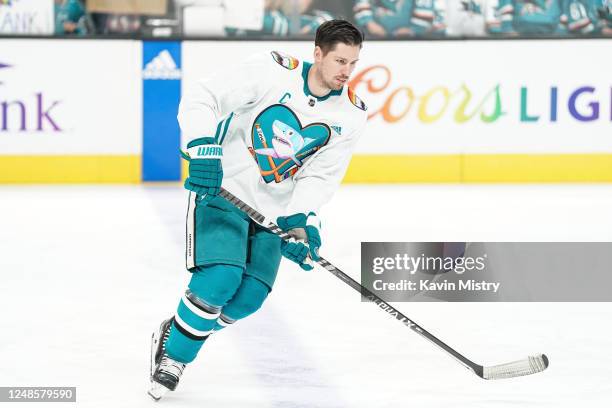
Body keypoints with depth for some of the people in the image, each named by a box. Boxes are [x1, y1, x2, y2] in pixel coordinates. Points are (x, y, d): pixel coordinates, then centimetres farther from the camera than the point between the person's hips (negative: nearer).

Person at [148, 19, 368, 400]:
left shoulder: (351, 115, -5)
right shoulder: (273, 72, -18)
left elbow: (321, 175, -6)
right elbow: (201, 99, -19)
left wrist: (299, 221, -21)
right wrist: (203, 148, -33)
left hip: (275, 208, 5)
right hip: (223, 188, -5)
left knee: (249, 297, -7)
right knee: (219, 278, -21)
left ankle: (177, 336, 17)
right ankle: (171, 355, 0)